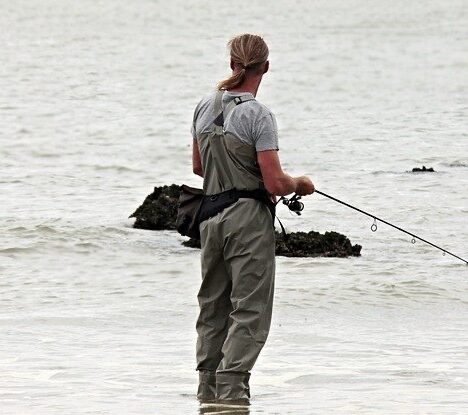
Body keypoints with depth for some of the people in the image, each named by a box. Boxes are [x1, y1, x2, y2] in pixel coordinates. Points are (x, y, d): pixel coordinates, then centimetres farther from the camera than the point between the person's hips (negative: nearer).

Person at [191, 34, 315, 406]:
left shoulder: (205, 108, 5)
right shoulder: (258, 116, -15)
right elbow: (275, 183, -17)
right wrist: (300, 184, 3)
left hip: (211, 215, 7)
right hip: (249, 218, -7)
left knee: (212, 305, 16)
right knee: (250, 309, -3)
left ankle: (208, 390, 20)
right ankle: (231, 390, -10)